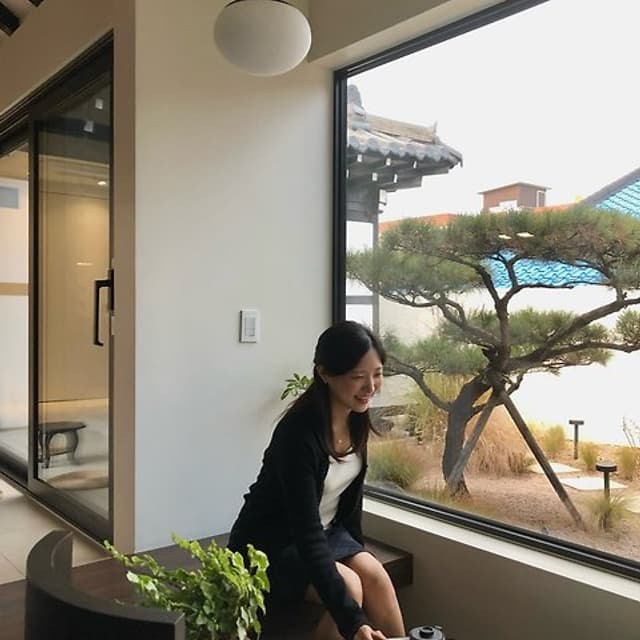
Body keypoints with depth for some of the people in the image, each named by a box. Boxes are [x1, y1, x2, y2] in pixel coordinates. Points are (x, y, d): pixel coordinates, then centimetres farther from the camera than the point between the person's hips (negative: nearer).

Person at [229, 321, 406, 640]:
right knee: (349, 586, -24)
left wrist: (355, 551, 11)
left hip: (325, 531, 6)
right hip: (268, 544, -6)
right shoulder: (299, 432, -31)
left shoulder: (356, 418, -8)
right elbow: (306, 534, -34)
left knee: (376, 576, -16)